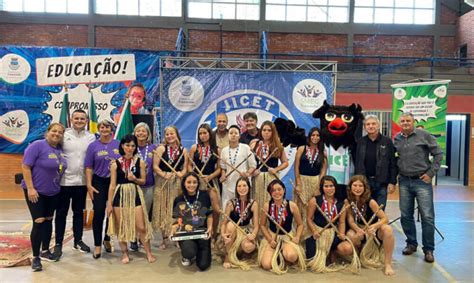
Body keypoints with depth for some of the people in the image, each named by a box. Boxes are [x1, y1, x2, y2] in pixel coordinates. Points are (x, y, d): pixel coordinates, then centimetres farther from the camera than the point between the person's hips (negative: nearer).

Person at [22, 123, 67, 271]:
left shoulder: (60, 149, 4)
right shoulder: (37, 145, -16)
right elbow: (25, 166, -18)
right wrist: (30, 188, -21)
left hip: (53, 192, 7)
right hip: (36, 191, -7)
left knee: (48, 221, 14)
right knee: (39, 222, -8)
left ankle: (45, 251, 29)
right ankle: (35, 257, 4)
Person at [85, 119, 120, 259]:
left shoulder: (118, 145, 4)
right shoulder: (93, 146, 3)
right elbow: (89, 167, 1)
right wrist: (89, 185, -6)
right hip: (99, 183, -1)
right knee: (99, 213, -4)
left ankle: (107, 239, 29)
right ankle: (97, 245, 6)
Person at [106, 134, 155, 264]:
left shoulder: (140, 162, 1)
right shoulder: (115, 164, 0)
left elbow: (143, 181, 6)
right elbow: (112, 184, 1)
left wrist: (134, 179, -16)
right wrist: (109, 203, -1)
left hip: (135, 194, -1)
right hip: (120, 195, 1)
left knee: (141, 226, -3)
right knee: (121, 226, 8)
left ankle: (148, 252, 13)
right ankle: (125, 253, 25)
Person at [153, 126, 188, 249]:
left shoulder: (183, 150, 6)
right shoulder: (161, 148, -1)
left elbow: (185, 168, 6)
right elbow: (155, 166, -8)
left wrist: (181, 173, -14)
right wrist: (164, 175, -21)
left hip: (177, 183, 2)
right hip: (162, 182, -1)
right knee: (163, 210, 4)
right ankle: (164, 239, 16)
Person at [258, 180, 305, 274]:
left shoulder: (292, 205, -9)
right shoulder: (267, 206, -8)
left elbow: (300, 224, 4)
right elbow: (262, 225, 3)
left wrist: (297, 237, -13)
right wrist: (270, 240, -10)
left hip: (288, 236, -1)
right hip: (272, 236, 1)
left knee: (291, 256, -35)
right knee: (266, 265, -20)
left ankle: (283, 257, 5)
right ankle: (278, 257, 15)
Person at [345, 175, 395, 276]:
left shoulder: (370, 202, -18)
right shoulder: (348, 201, -11)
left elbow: (385, 218, -18)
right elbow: (350, 221, -14)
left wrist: (374, 226, -39)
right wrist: (358, 230, -36)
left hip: (374, 231, -1)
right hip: (360, 231, 1)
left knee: (387, 229, -33)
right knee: (350, 235, -33)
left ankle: (387, 264, -22)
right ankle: (359, 256, 1)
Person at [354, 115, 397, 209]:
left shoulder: (387, 142, 1)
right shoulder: (360, 142, 7)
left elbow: (393, 164, 0)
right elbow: (357, 163, 6)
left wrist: (392, 182, -5)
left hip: (381, 183, -2)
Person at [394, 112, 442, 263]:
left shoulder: (424, 135, -4)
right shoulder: (396, 139, 7)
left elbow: (438, 154, -2)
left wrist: (431, 173, -6)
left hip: (422, 181, -4)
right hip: (404, 181, 4)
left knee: (427, 216, -3)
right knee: (406, 215, 9)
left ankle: (428, 249, 9)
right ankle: (411, 244, 25)